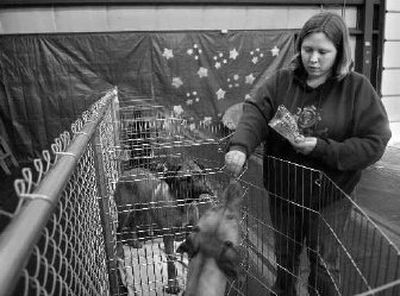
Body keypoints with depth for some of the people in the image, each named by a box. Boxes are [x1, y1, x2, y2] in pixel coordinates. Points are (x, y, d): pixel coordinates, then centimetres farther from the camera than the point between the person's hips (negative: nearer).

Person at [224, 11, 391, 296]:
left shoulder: (358, 88, -11)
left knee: (324, 262, 18)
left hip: (328, 195, -2)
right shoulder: (281, 81, -5)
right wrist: (240, 146, -39)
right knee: (285, 256, 23)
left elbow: (374, 143, -13)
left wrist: (322, 149, -24)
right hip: (282, 190, 3)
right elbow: (255, 111, -20)